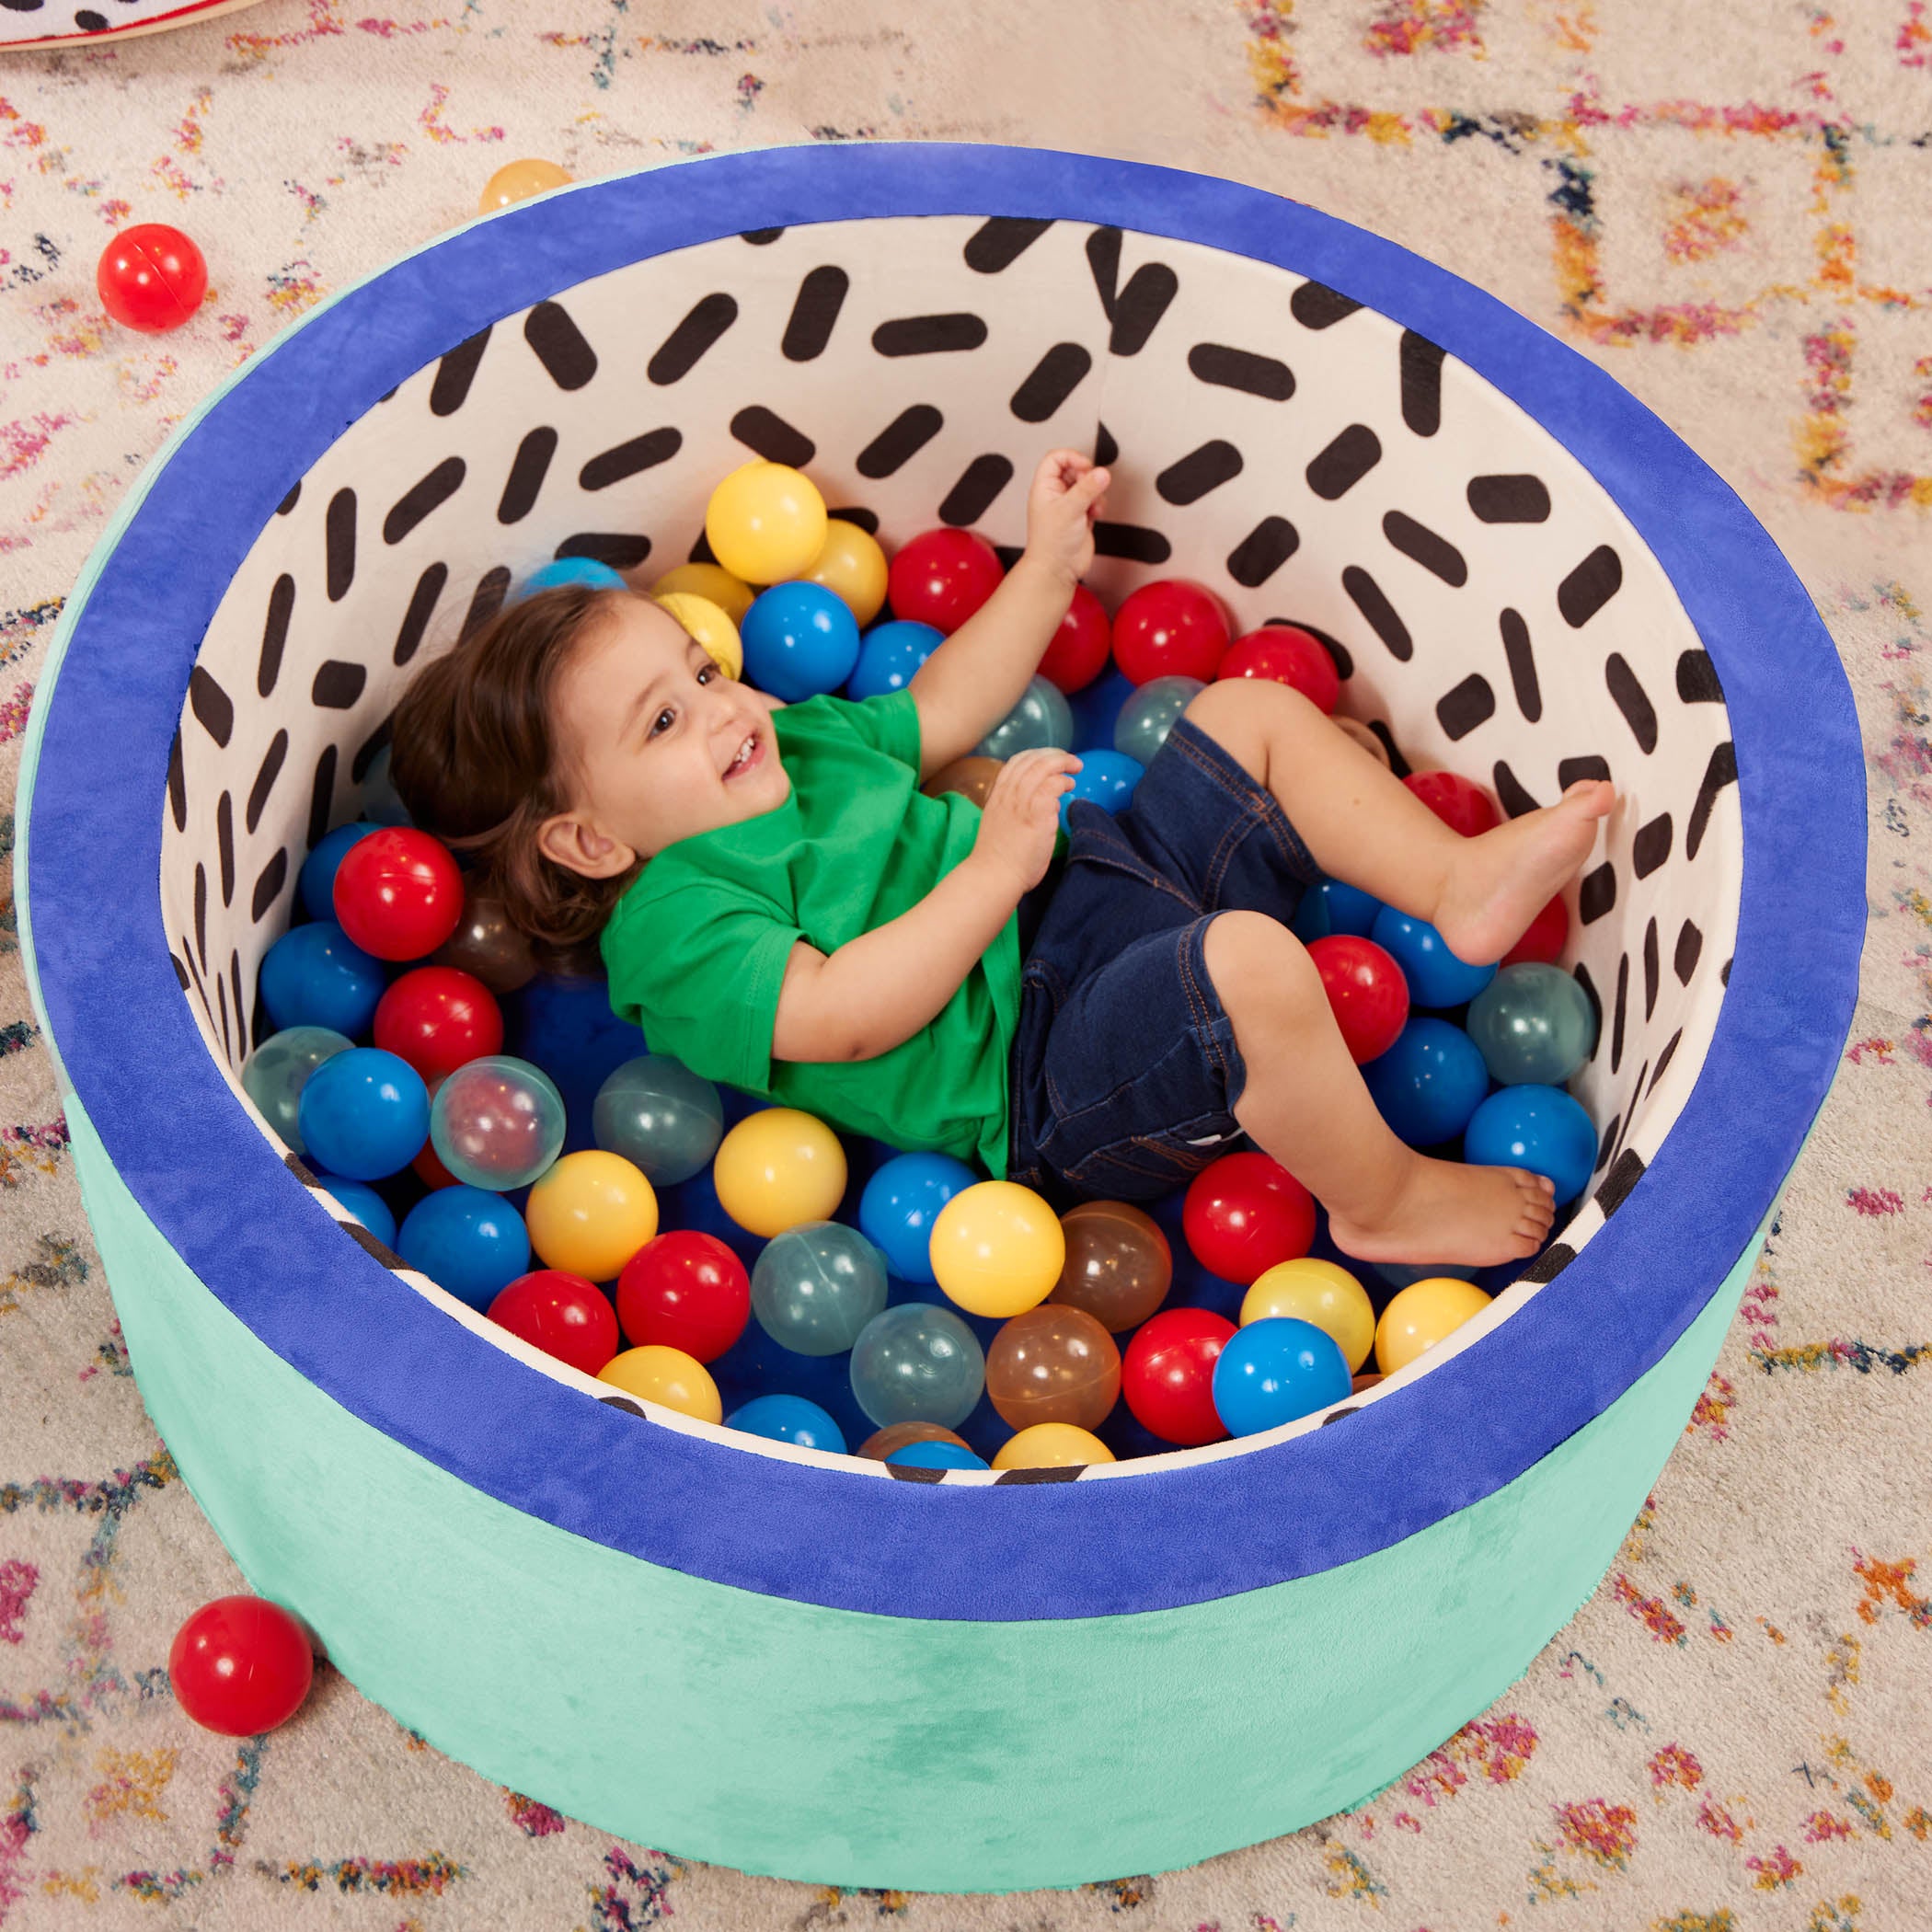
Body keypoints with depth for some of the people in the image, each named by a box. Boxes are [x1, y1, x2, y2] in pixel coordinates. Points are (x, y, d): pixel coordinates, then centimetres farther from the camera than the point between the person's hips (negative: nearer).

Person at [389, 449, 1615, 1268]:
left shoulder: (792, 741, 15)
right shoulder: (671, 927, -13)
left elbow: (942, 711, 28)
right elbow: (845, 1018, -26)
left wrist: (1049, 567, 22)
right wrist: (995, 870, -29)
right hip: (1044, 1086, -10)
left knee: (1256, 711, 7)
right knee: (1251, 964, -37)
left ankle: (1459, 881, 2)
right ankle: (1384, 1198, -13)